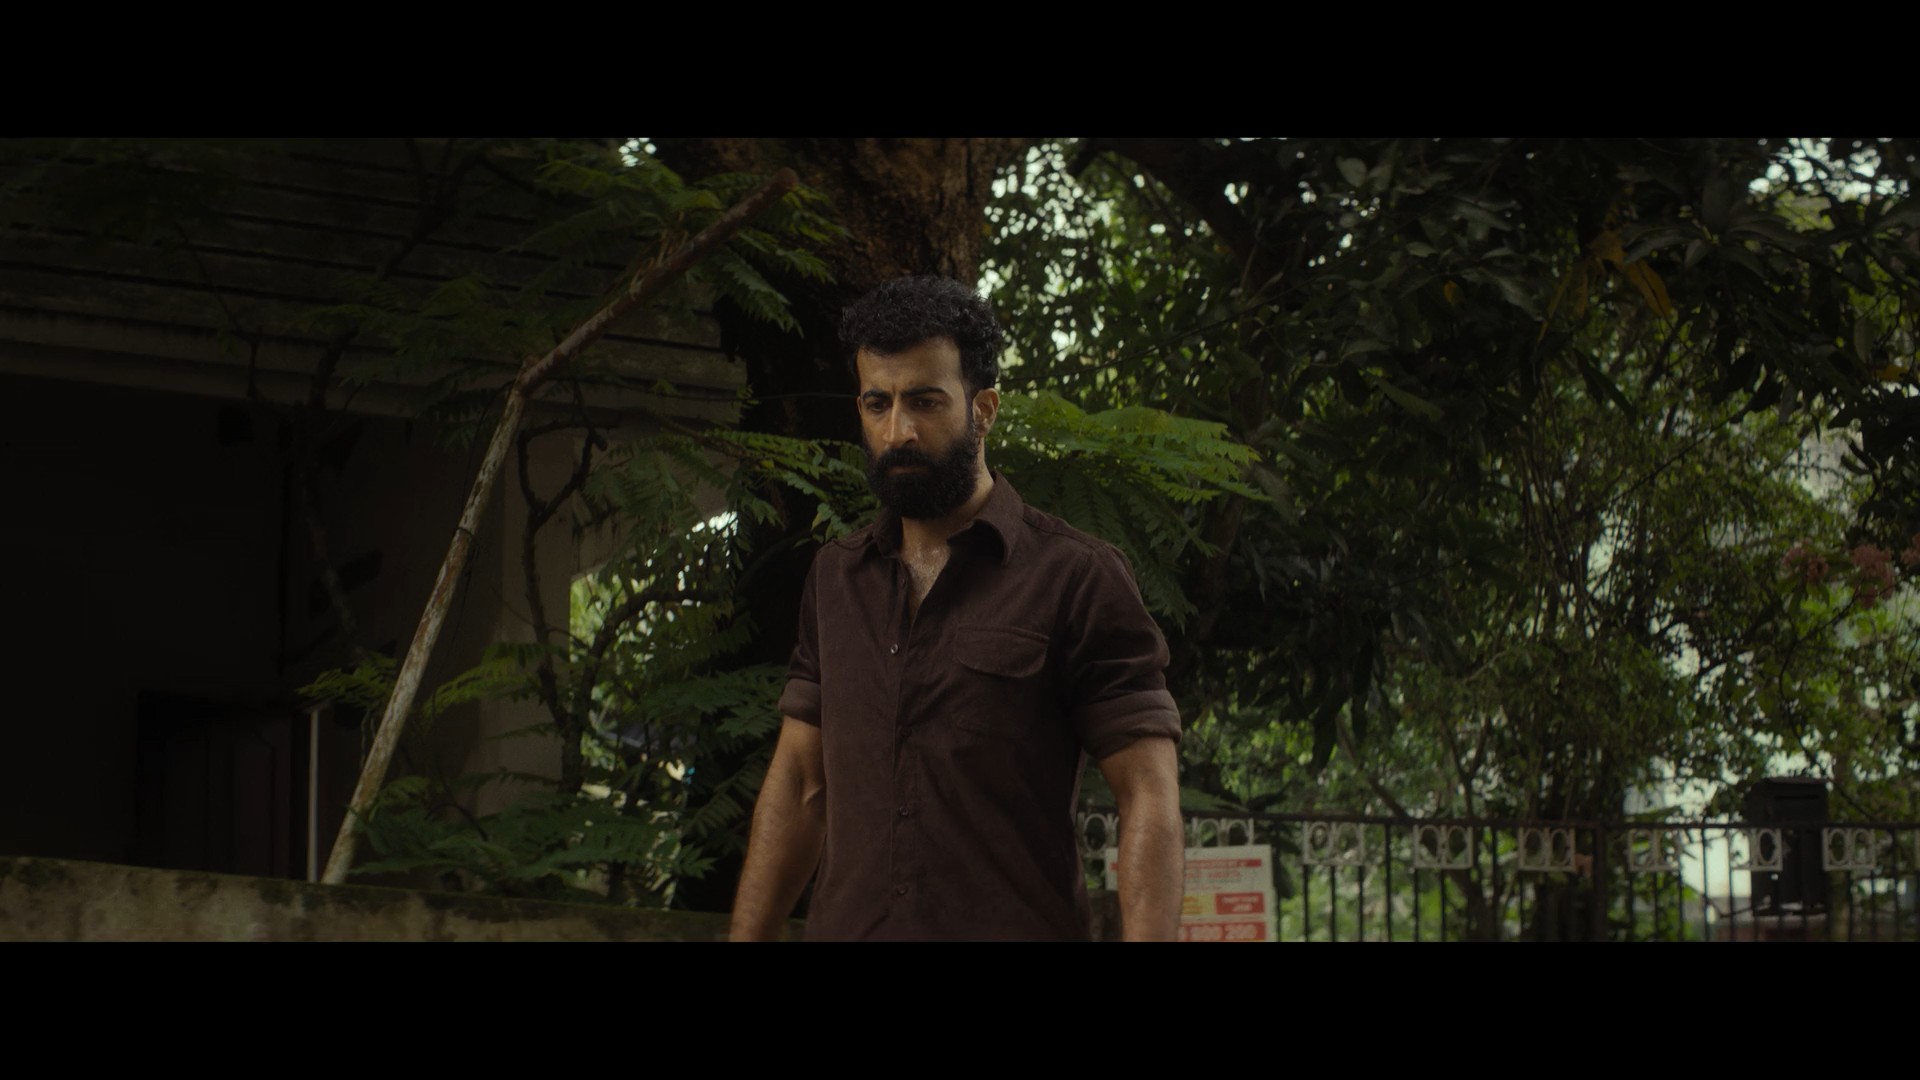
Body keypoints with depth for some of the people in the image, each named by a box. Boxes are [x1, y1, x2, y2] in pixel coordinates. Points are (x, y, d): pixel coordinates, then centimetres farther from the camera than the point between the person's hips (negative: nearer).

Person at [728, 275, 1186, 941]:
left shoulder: (1078, 578, -4)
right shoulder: (835, 580, 13)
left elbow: (1148, 797, -8)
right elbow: (798, 783, 15)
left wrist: (1145, 937, -20)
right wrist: (746, 937, 9)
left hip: (1014, 924, -4)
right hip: (843, 925, 4)